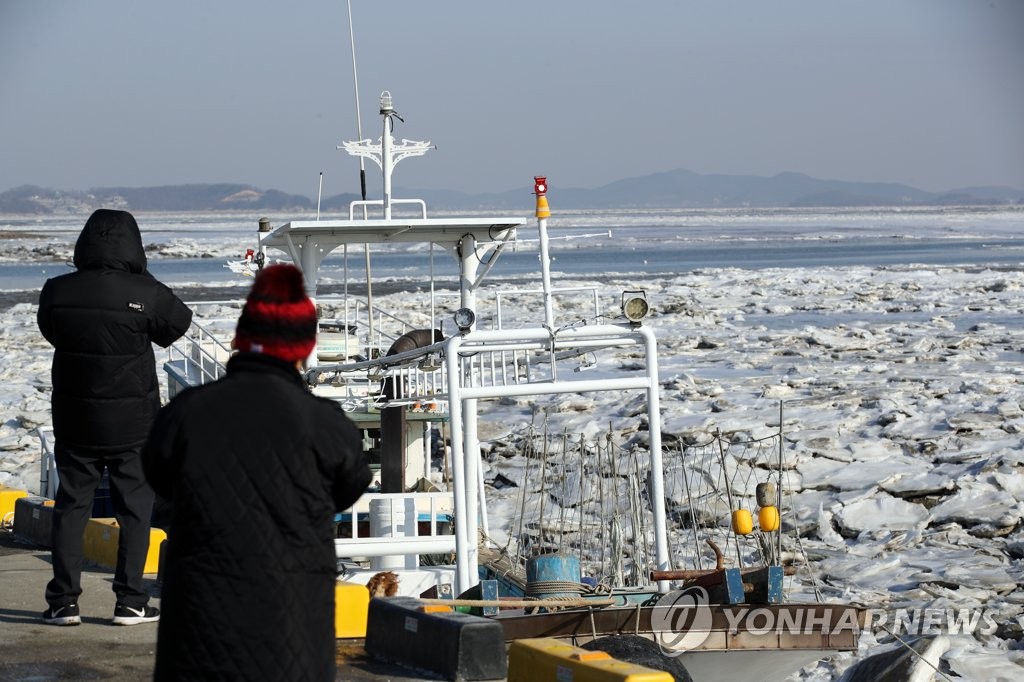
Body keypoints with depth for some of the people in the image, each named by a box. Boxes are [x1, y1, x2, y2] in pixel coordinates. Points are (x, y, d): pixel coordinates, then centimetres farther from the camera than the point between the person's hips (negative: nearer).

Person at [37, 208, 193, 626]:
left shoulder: (57, 292, -7)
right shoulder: (145, 294, -16)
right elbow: (180, 323, 3)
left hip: (74, 419, 2)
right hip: (133, 420, -2)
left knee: (71, 505, 11)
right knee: (135, 507, 9)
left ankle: (63, 602, 9)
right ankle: (130, 602, 8)